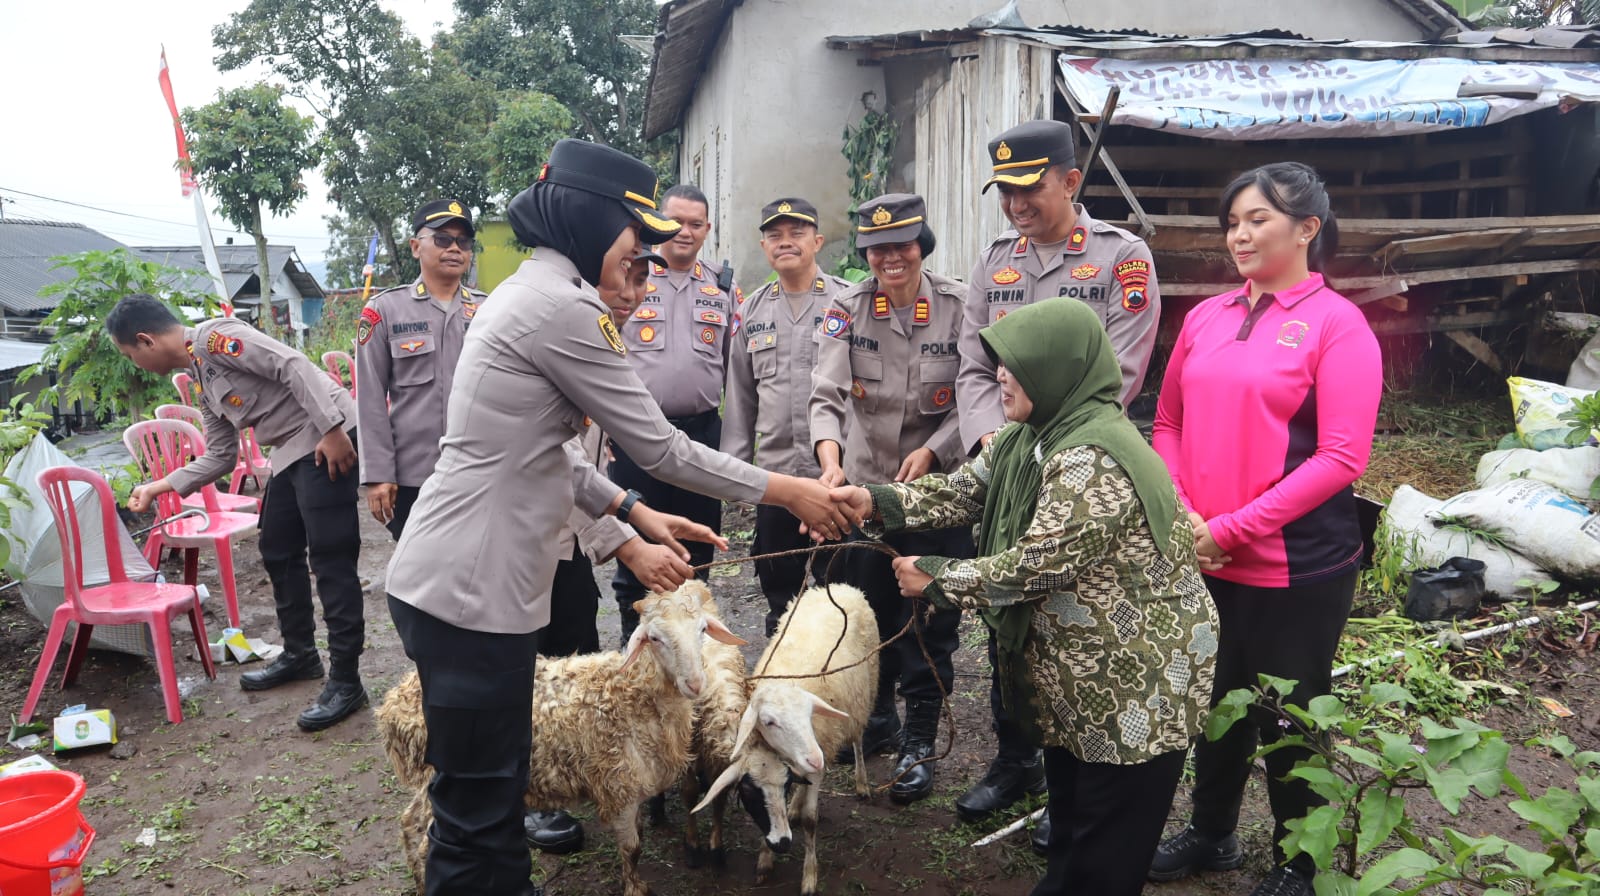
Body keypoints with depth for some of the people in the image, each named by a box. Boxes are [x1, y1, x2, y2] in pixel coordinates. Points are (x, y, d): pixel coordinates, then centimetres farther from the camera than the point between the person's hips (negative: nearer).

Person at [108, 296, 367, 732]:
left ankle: (346, 681, 1)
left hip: (327, 440, -10)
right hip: (291, 452, 10)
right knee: (278, 551, 19)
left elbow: (294, 366, -20)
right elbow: (221, 456, 24)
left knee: (330, 560, -7)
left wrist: (331, 429, -26)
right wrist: (160, 487, 25)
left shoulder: (215, 336, -9)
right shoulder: (201, 378, 20)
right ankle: (300, 653, 36)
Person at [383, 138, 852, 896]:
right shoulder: (562, 304, -17)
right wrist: (785, 491, -3)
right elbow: (656, 447, -13)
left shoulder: (528, 293, 15)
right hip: (469, 590, -10)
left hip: (465, 577, 10)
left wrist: (636, 514, 16)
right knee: (477, 811, 3)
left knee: (497, 786, 21)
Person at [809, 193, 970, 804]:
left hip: (937, 485, -2)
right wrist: (831, 462, -29)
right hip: (864, 484, 2)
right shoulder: (846, 309, -3)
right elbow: (828, 393, -13)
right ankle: (878, 716, 37)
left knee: (931, 619, 3)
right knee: (867, 612, 15)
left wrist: (930, 451, -16)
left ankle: (919, 744, 19)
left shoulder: (957, 307, -7)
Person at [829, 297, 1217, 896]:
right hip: (1074, 672, 9)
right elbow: (962, 491, 5)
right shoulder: (1030, 437, 3)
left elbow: (1034, 565, -29)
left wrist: (935, 578, -17)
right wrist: (876, 501, -9)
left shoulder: (1095, 459, -29)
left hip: (1138, 683, -9)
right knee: (1069, 822, 25)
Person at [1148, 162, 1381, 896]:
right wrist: (1179, 513, -5)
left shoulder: (1336, 322, -9)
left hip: (1297, 566, -5)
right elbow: (1169, 422, 11)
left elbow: (1341, 457, -15)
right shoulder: (1206, 316, 7)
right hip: (1205, 559, 5)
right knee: (1217, 700, 20)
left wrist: (1232, 528, -19)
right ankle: (1210, 835, 40)